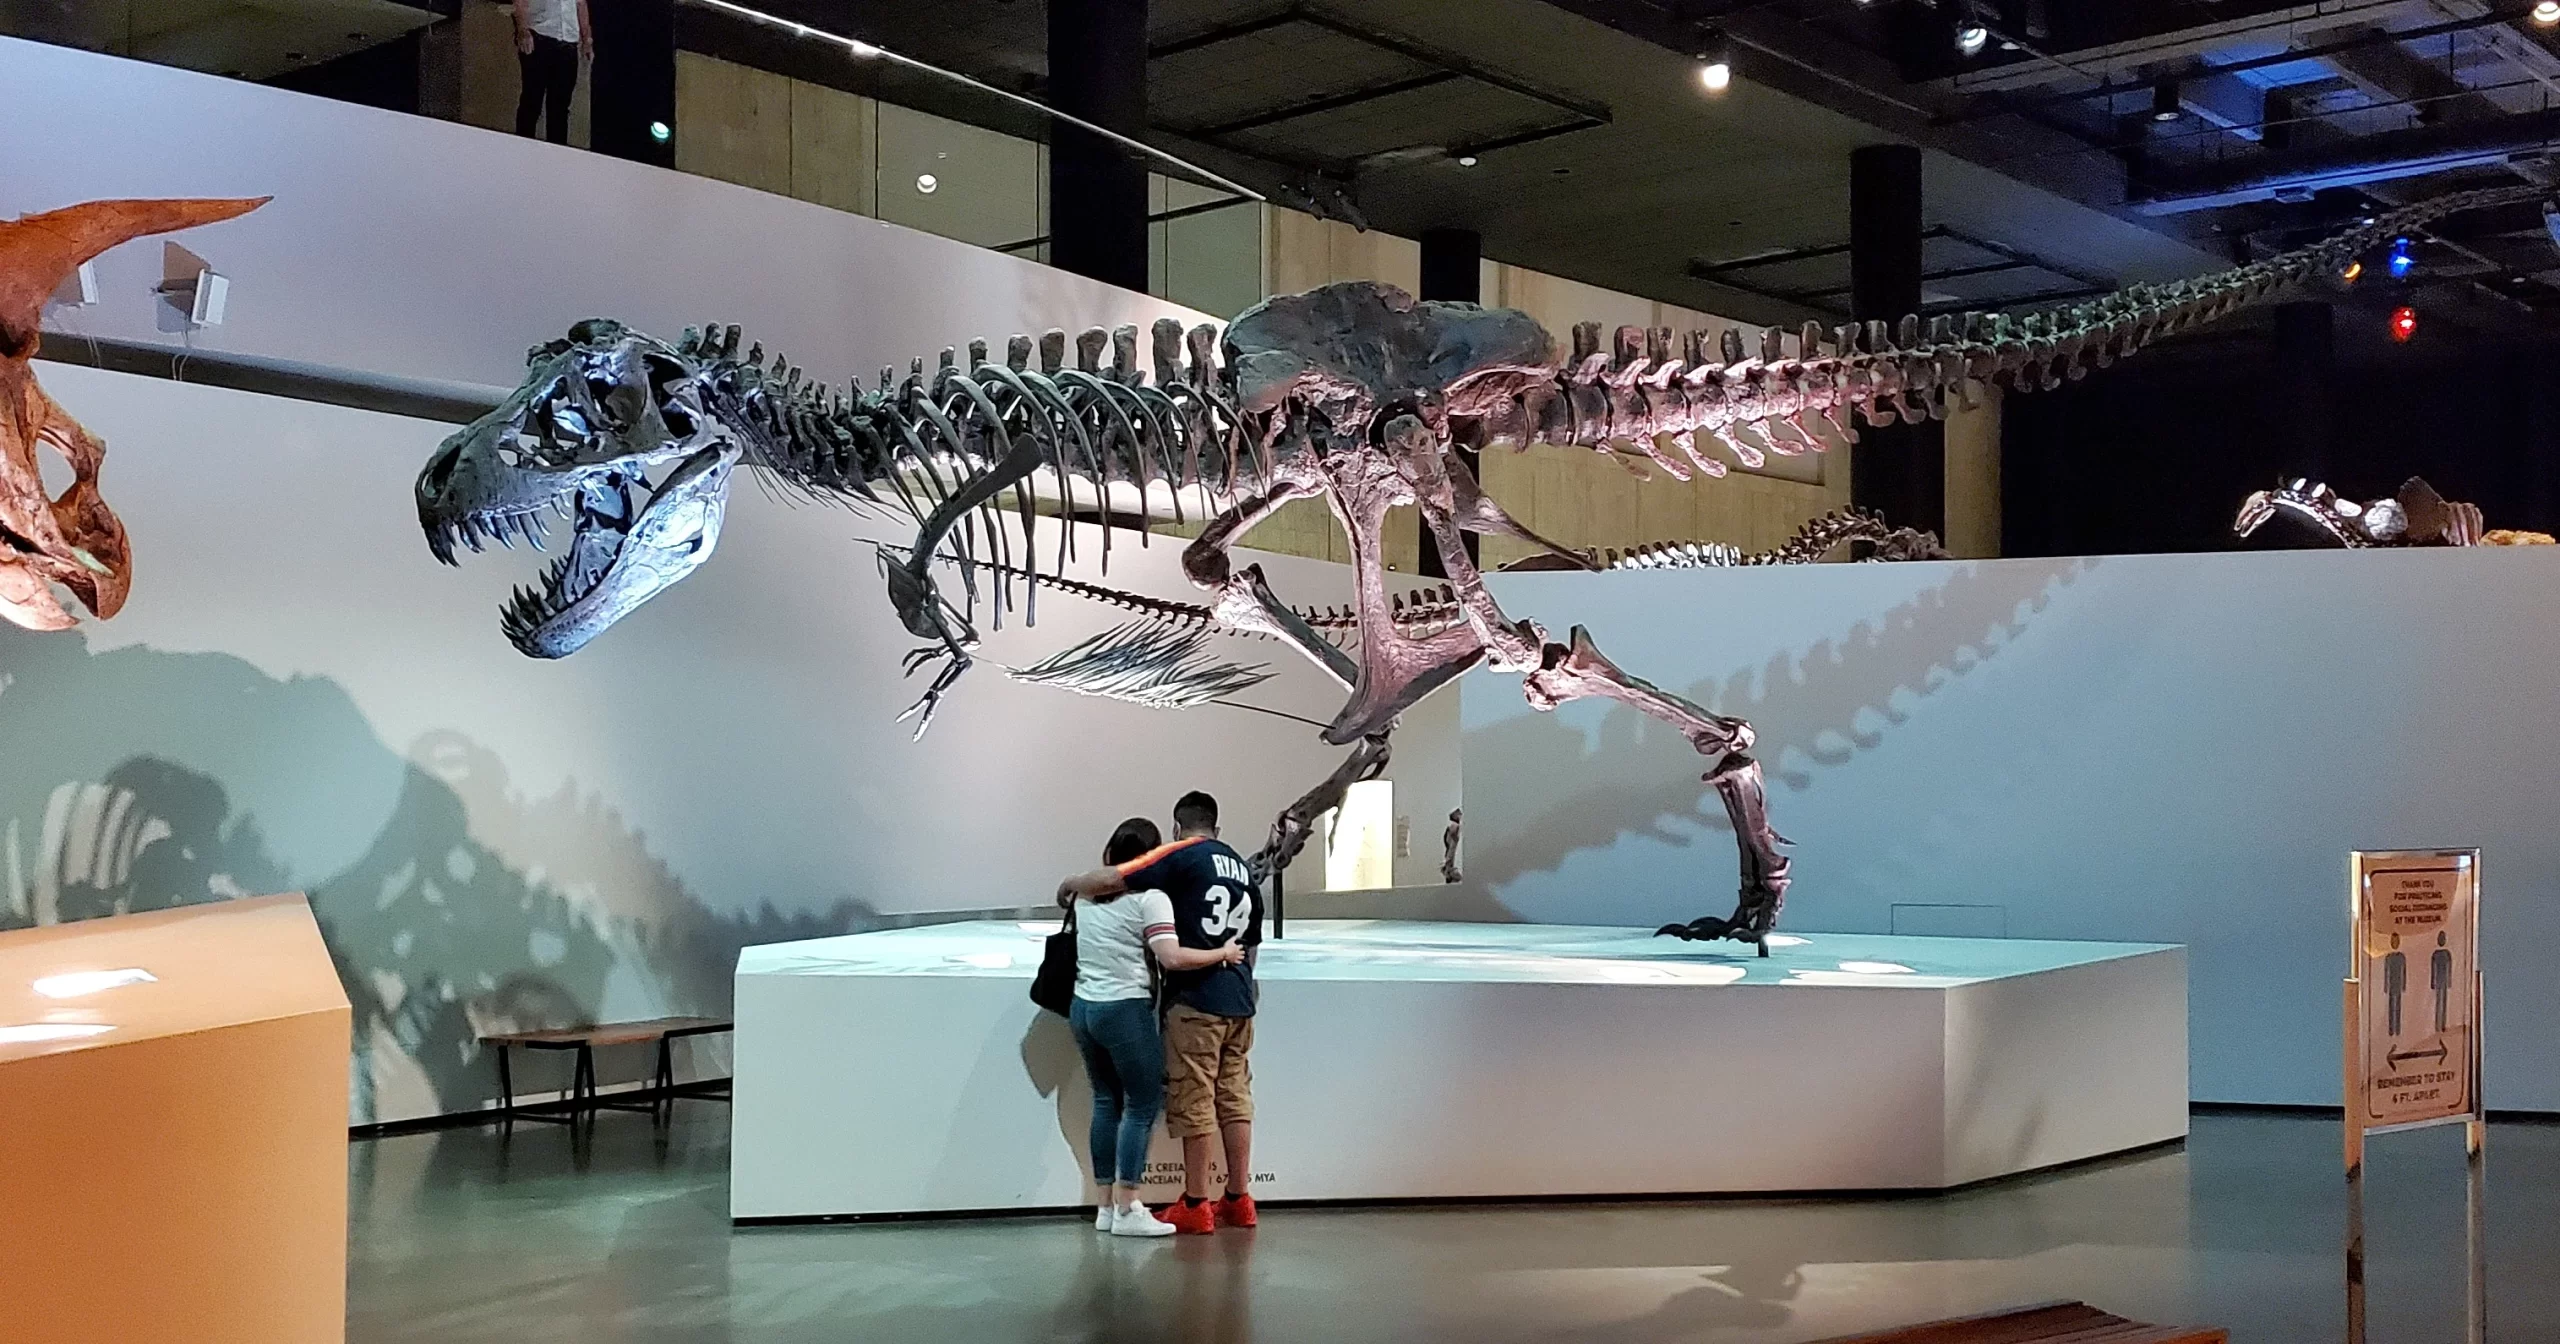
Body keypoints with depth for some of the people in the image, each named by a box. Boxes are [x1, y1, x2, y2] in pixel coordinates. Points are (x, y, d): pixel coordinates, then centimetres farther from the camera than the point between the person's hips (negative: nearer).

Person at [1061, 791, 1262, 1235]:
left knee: (1193, 1102, -2)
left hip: (1195, 1000, -7)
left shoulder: (1181, 856, -5)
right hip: (1239, 1002, 7)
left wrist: (1071, 884, 4)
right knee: (1234, 1097, 12)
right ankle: (1239, 1199, 15)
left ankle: (1196, 1206, 2)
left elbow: (1110, 879, -14)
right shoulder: (1243, 868, 17)